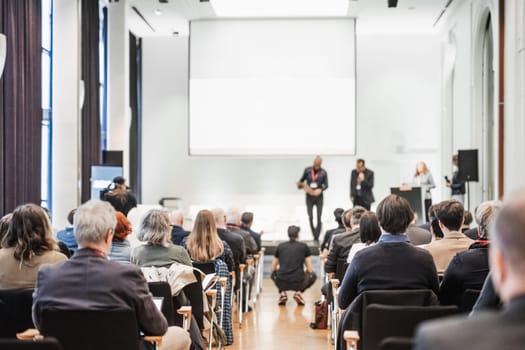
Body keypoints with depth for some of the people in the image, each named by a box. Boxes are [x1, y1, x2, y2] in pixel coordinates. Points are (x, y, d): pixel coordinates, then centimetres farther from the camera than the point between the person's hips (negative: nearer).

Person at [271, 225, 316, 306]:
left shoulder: (280, 246, 13)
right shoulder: (304, 246, 9)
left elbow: (273, 269, 19)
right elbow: (309, 270, 11)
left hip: (281, 283, 1)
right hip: (298, 283, -1)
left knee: (274, 274, 37)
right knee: (313, 276, 32)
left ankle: (282, 293, 10)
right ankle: (299, 292, 6)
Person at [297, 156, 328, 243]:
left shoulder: (323, 172, -3)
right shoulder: (307, 170, -1)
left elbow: (326, 185, 0)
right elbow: (302, 179, 11)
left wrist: (320, 190, -18)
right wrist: (300, 184, -9)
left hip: (319, 197, -1)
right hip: (309, 197, 1)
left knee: (319, 218, -5)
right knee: (310, 217, 0)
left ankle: (317, 238, 1)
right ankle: (314, 235, 13)